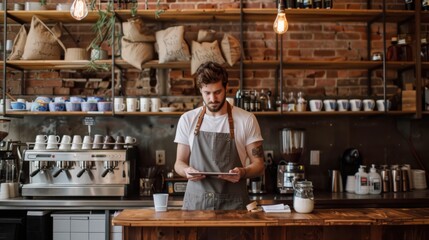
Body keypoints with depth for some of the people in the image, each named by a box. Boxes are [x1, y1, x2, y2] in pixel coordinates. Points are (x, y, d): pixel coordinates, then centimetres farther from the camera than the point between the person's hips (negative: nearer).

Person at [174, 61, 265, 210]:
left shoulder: (247, 120, -3)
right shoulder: (187, 120, 4)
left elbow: (258, 165, 1)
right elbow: (179, 162, 10)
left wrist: (243, 172, -20)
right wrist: (186, 171, -12)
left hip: (233, 204, -1)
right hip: (195, 202, 2)